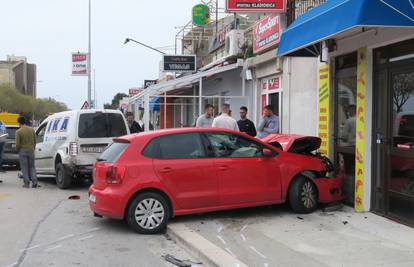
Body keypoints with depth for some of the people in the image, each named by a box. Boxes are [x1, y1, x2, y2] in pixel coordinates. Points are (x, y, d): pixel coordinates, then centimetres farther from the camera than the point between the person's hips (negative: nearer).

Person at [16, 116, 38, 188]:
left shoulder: (18, 132, -10)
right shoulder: (32, 130, 3)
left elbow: (17, 144, -11)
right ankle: (34, 181, -3)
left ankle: (26, 183, 3)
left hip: (23, 151, -3)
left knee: (24, 168, 4)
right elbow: (35, 141, 7)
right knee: (32, 167, 12)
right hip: (31, 150, 4)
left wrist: (18, 150, 7)